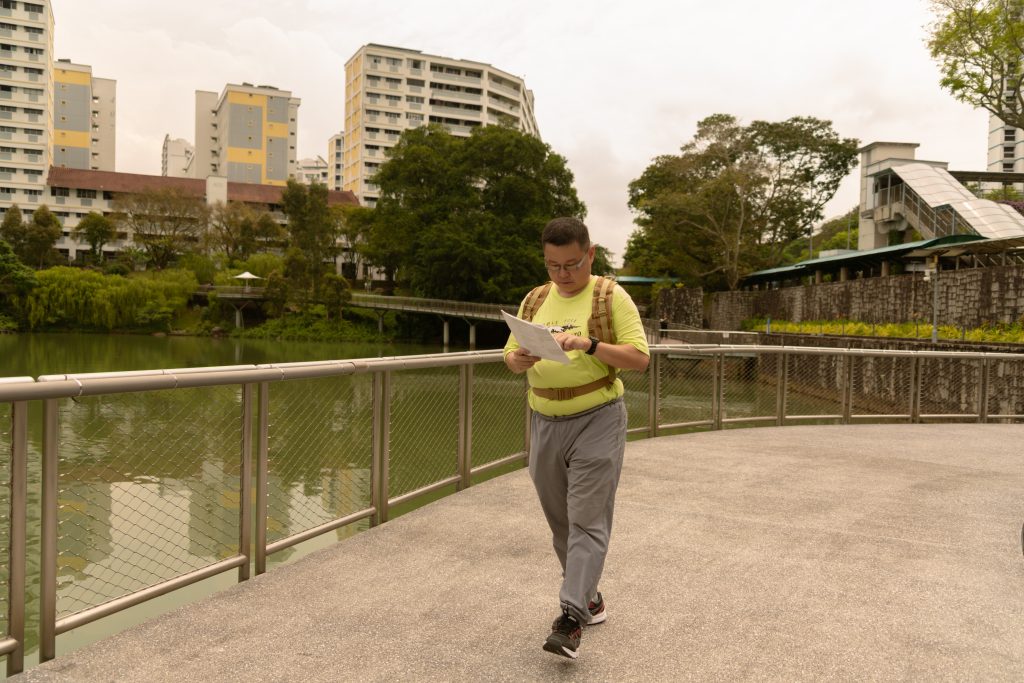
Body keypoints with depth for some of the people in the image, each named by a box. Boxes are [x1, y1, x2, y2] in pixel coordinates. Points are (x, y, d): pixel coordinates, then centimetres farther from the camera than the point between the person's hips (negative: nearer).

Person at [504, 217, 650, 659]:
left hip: (596, 422, -5)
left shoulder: (611, 296, -5)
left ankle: (572, 618, -5)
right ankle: (590, 597, 29)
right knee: (559, 520, 13)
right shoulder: (534, 301, 10)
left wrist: (589, 345, -25)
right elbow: (510, 355, 11)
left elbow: (640, 357, -11)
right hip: (544, 424, 6)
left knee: (587, 520, -7)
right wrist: (519, 359, -13)